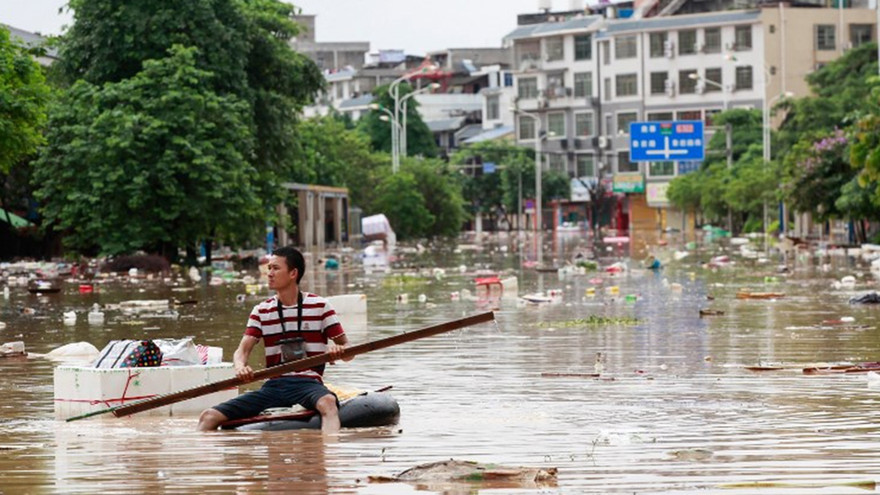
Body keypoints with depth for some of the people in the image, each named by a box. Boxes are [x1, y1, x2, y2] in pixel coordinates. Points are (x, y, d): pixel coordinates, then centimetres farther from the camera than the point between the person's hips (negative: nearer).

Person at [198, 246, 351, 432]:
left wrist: (338, 351, -21)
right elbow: (242, 350, 5)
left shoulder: (320, 306, 5)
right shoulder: (262, 311, 14)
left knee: (328, 403, -42)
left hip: (308, 383, -4)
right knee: (209, 417, -13)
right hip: (273, 386, 4)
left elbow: (348, 352, 5)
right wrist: (240, 367, -21)